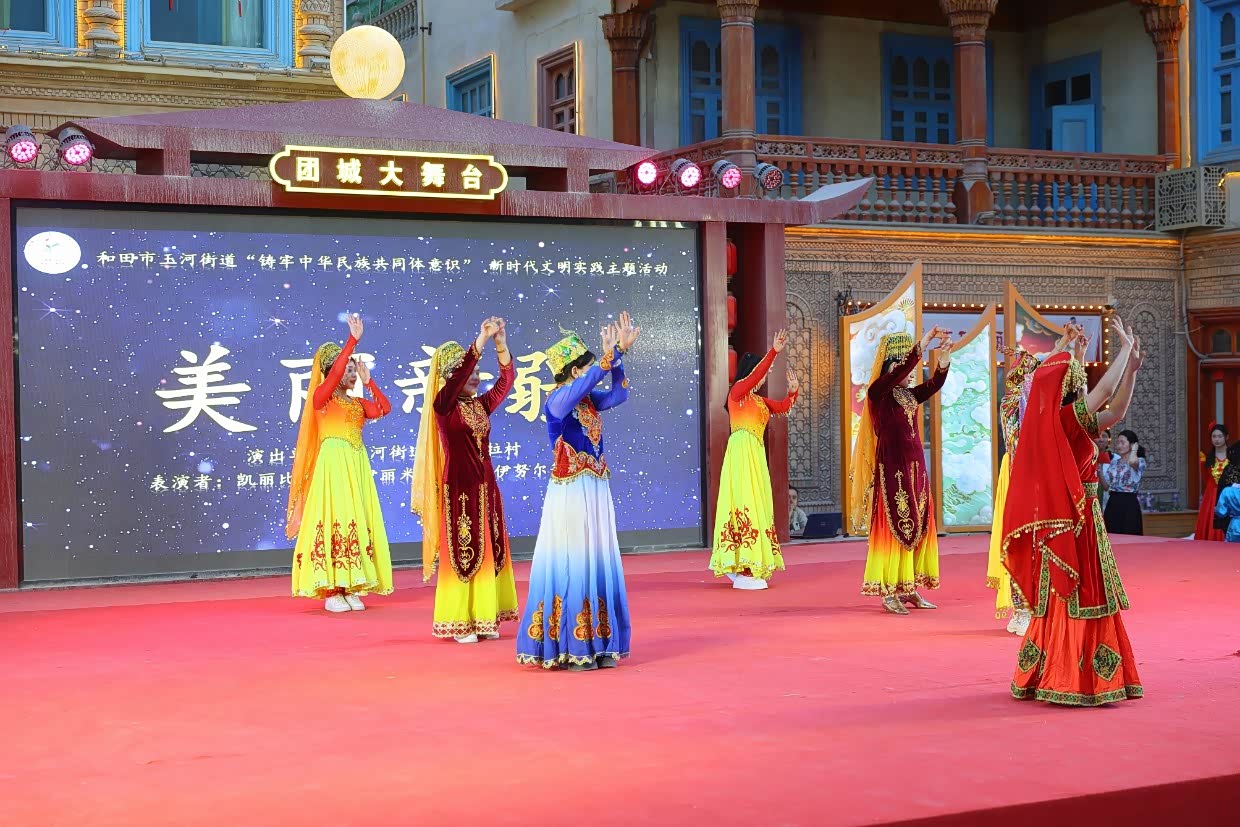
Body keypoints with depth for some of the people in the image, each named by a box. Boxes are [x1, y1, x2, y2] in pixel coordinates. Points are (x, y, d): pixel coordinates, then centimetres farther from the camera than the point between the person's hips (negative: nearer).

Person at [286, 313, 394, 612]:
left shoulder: (357, 402, 16)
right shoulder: (321, 397, 0)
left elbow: (385, 408, 2)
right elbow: (334, 371, -17)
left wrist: (368, 381, 1)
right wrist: (353, 340, -21)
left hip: (357, 466, 6)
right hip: (333, 463, -6)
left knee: (355, 520, 3)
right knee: (333, 518, -9)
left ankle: (351, 588, 5)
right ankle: (331, 591, -8)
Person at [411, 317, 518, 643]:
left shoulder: (481, 405, 11)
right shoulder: (444, 405, -6)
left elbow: (507, 378, 8)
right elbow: (459, 375, -22)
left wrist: (501, 344, -4)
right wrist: (482, 340, -25)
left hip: (486, 487, 6)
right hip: (459, 488, -6)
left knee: (489, 551, 7)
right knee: (461, 553, -3)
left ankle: (484, 618, 14)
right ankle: (459, 623, 4)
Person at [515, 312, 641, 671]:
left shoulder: (589, 399, 10)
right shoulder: (557, 401, -11)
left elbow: (618, 393, -3)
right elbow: (583, 385, -31)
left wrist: (621, 351, -11)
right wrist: (611, 354, -35)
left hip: (596, 492, 8)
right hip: (570, 494, -8)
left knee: (600, 565, 8)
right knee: (570, 566, -5)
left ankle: (597, 645, 15)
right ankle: (568, 649, 1)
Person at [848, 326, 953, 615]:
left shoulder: (910, 395, 14)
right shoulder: (878, 393, -6)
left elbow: (935, 383, 6)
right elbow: (902, 367, -18)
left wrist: (945, 355, -7)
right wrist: (927, 339, -18)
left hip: (915, 469, 8)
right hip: (892, 469, -8)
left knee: (917, 527, 7)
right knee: (893, 526, -7)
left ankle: (909, 589, 12)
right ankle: (889, 592, -3)